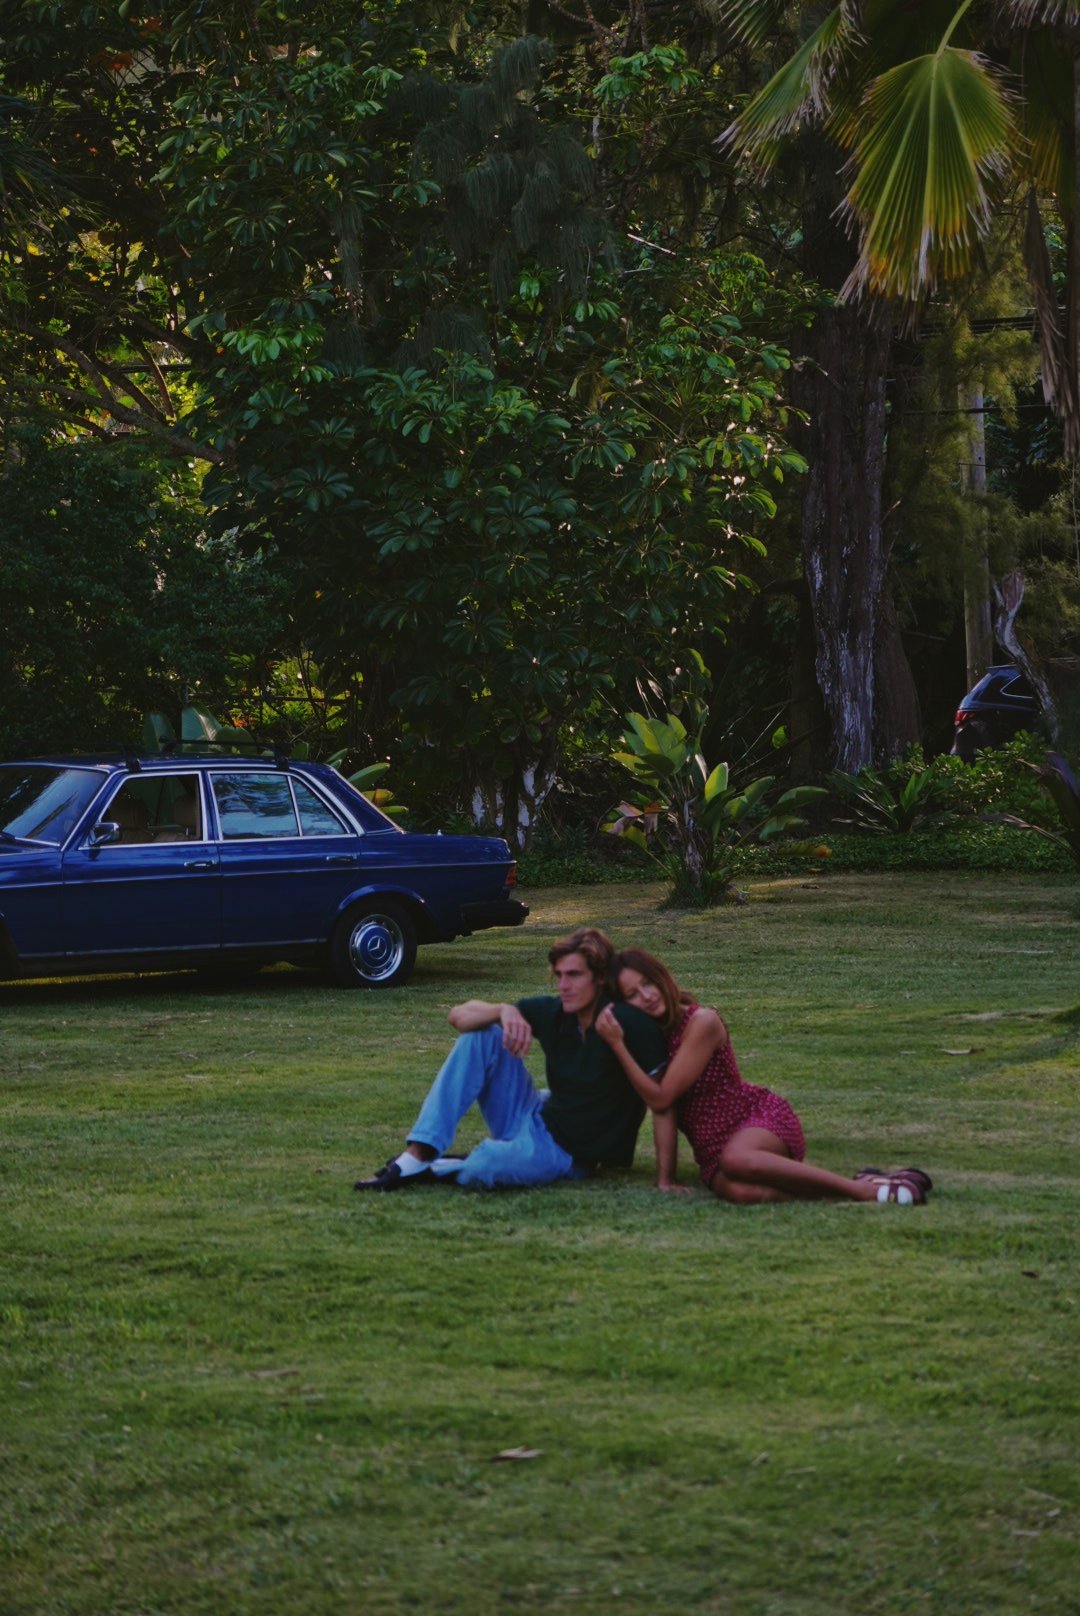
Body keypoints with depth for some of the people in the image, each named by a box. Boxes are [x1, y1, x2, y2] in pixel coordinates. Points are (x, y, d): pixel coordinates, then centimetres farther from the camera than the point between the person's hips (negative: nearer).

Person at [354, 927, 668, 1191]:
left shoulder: (629, 1023, -21)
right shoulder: (552, 1012, -3)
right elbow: (459, 1016, 1)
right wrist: (504, 1012, -21)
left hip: (568, 1153, -7)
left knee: (479, 1170, -37)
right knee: (481, 1037, -8)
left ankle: (435, 1169, 1)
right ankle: (416, 1157, -13)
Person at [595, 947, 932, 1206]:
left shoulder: (701, 1022, -10)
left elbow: (661, 1098, -14)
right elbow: (661, 1108, -2)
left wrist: (618, 1046, -17)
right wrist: (665, 1178, -13)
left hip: (761, 1116, -3)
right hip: (712, 1151, 3)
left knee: (736, 1160, -44)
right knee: (739, 1191, -38)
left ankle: (864, 1189, -32)